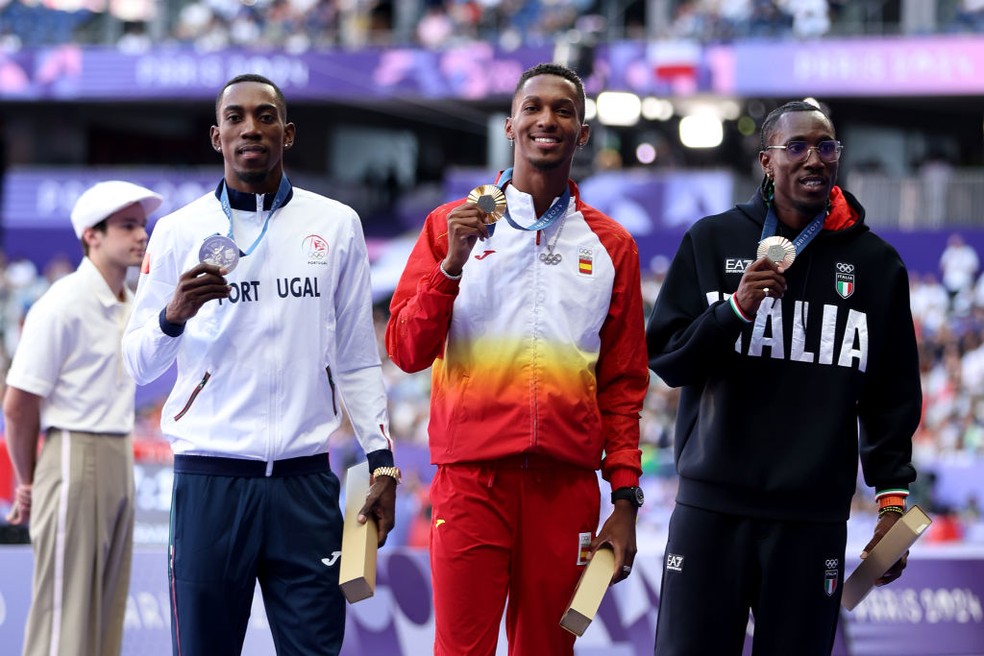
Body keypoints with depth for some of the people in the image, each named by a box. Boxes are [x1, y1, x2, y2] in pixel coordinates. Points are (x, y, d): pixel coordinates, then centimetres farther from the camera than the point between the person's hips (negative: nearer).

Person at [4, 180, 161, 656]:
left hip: (120, 463, 8)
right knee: (64, 612, -6)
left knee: (107, 611, 10)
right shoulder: (63, 305, -13)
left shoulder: (131, 305, 12)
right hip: (75, 458, -8)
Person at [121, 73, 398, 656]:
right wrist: (173, 316, -13)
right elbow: (139, 363, 7)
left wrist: (382, 462, 4)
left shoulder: (337, 225, 9)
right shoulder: (179, 232, 6)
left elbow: (357, 359, 11)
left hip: (305, 481, 1)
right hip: (209, 479, 0)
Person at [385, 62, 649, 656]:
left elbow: (623, 385, 11)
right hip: (473, 475, -1)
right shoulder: (451, 226, 7)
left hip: (565, 483, 2)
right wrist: (451, 264, -12)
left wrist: (626, 501, 5)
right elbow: (406, 351, 1)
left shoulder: (611, 245, 11)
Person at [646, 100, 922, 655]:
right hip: (712, 507, 0)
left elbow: (893, 396, 12)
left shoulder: (876, 264, 9)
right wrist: (736, 308, -10)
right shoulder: (712, 242, 8)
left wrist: (892, 494, 5)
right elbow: (663, 356, 4)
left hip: (814, 519, 0)